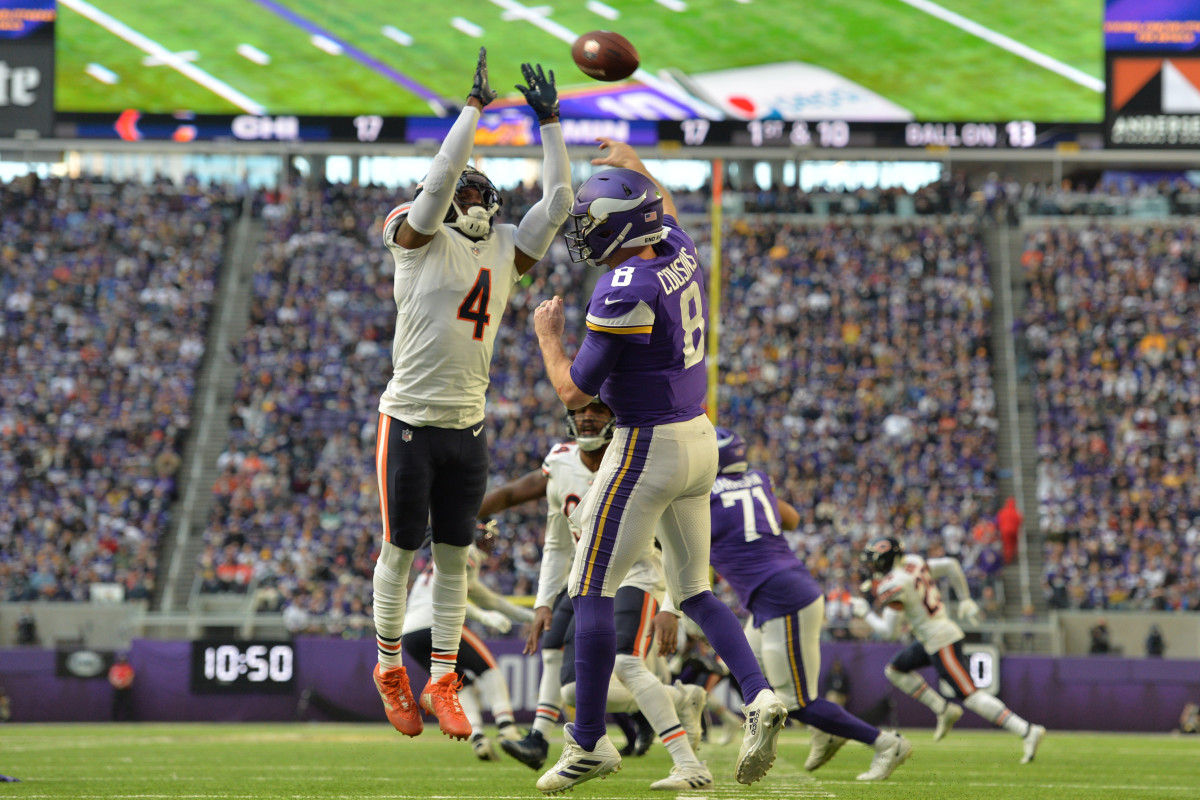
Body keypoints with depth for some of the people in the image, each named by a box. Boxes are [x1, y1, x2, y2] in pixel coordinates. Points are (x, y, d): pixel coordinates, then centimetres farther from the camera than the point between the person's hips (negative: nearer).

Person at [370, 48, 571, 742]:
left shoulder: (506, 250, 9)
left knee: (453, 556, 7)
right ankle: (390, 668, 21)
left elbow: (558, 201, 8)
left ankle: (442, 682, 13)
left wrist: (550, 121, 3)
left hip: (468, 425, 5)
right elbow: (442, 176, -21)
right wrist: (476, 105, -18)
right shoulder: (421, 237, -6)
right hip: (410, 421, -5)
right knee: (402, 550, 5)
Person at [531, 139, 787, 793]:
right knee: (693, 591, 16)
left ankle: (589, 742, 3)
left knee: (591, 590, 0)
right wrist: (636, 167, 45)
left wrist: (548, 336, 1)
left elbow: (574, 392, -16)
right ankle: (758, 697, -3)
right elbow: (663, 209, 29)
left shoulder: (624, 291, -21)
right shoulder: (680, 252, 2)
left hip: (648, 444, -8)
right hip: (699, 438, 8)